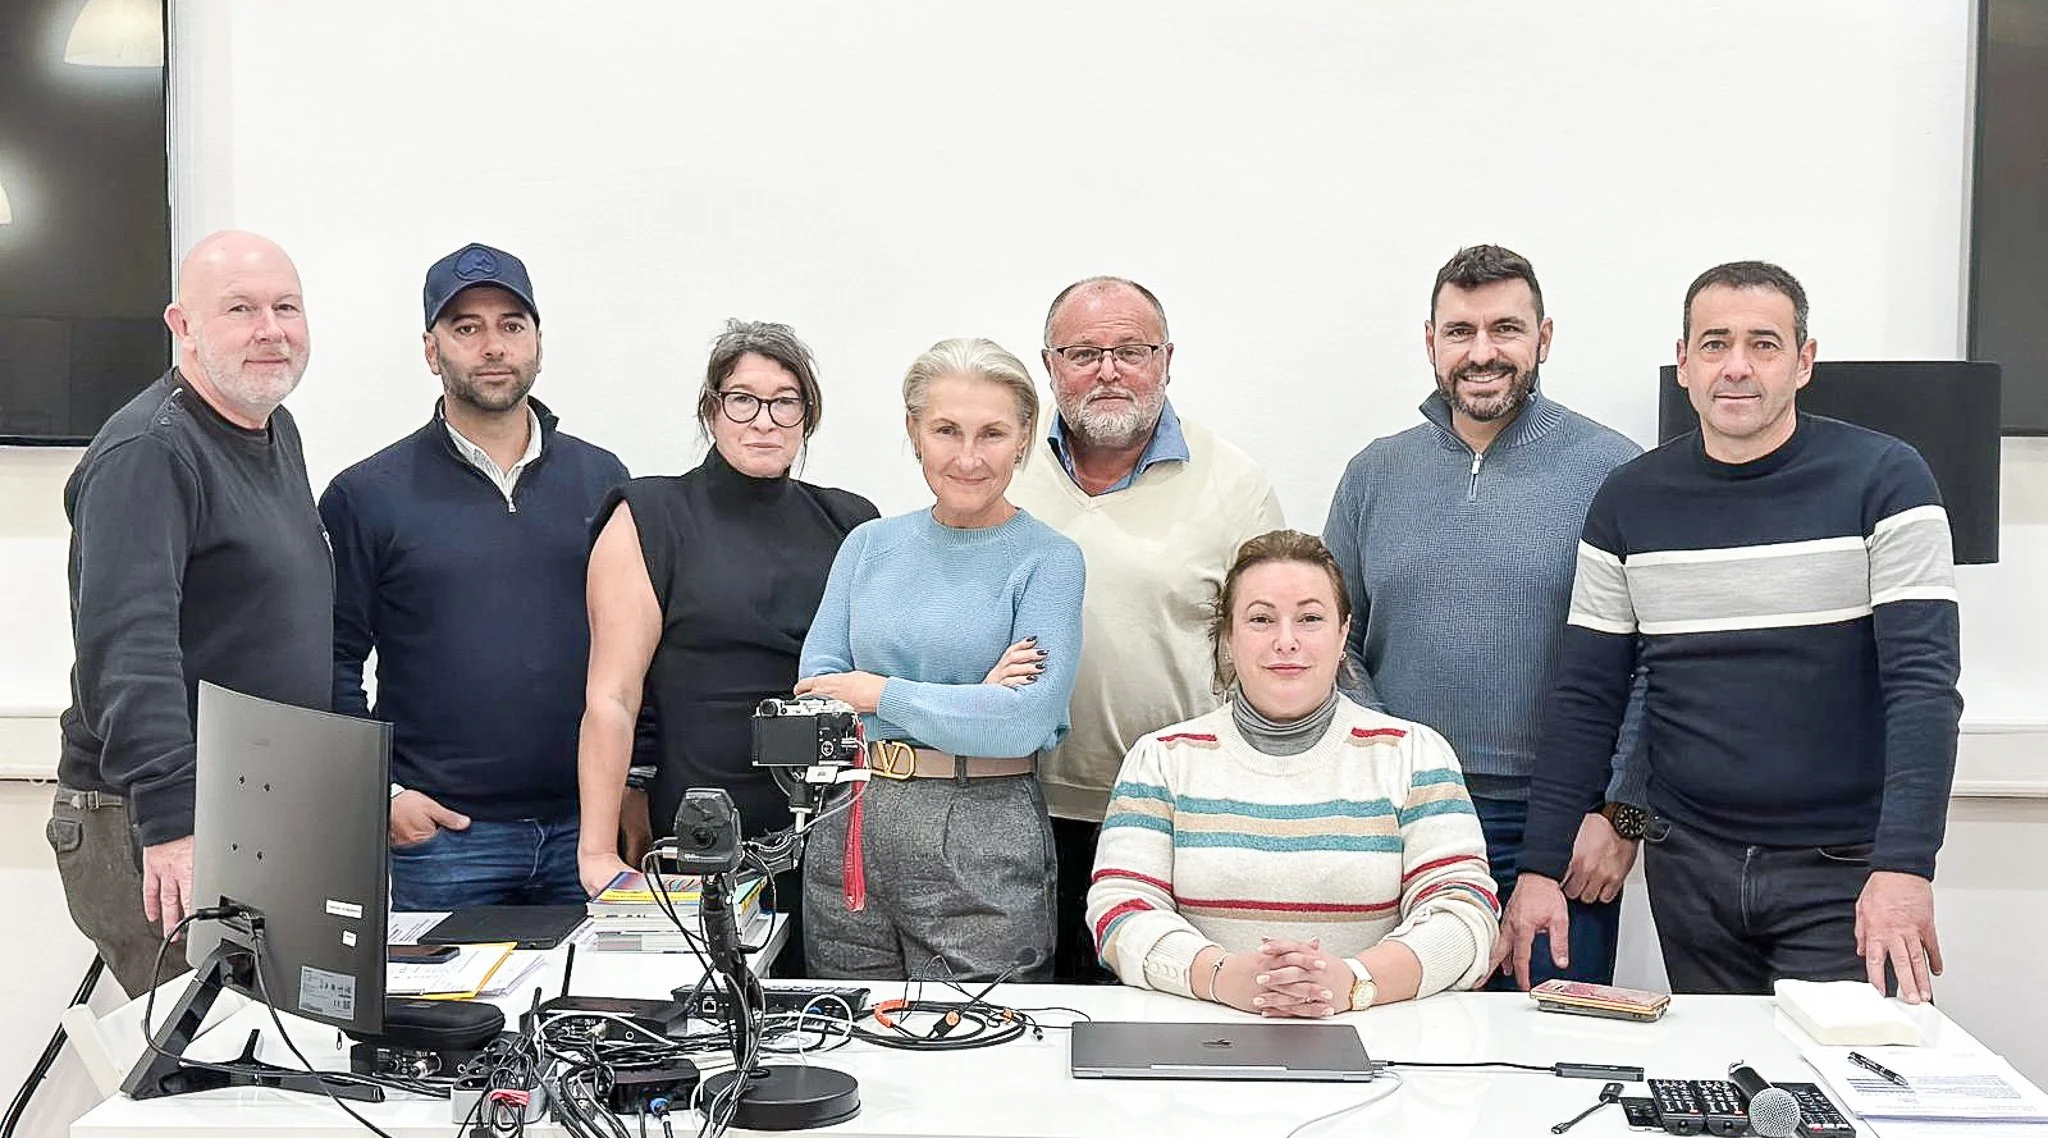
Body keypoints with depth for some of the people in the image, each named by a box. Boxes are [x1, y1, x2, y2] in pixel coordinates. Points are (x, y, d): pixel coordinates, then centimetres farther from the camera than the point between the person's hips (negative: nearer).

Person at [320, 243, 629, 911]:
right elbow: (333, 661, 1)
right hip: (439, 833, -2)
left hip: (586, 828, 2)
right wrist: (381, 794, -7)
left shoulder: (602, 480, 10)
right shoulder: (366, 496, 2)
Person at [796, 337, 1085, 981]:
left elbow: (1025, 721, -16)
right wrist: (973, 699, -12)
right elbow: (815, 688, -1)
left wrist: (879, 692, -8)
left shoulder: (1047, 561, -5)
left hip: (982, 841, -4)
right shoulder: (869, 546, 8)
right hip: (848, 829, 4)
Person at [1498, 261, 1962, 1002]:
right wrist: (1539, 869, -3)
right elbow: (1586, 698, 5)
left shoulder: (1884, 480, -6)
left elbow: (1923, 682, -13)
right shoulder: (1630, 502, 4)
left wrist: (1904, 867, -24)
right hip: (1689, 867, 3)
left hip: (1842, 868, -3)